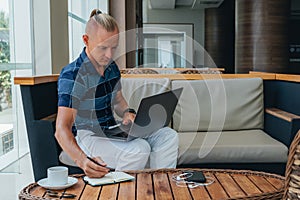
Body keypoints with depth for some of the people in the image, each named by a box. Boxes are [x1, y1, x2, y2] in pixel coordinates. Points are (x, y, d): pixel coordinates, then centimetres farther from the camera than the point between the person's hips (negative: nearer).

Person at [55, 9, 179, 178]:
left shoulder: (112, 67, 4)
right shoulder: (72, 75, -21)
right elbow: (62, 129, -29)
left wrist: (128, 113, -3)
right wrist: (82, 160, -47)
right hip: (84, 137, -8)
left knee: (168, 136, -8)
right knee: (139, 149, -33)